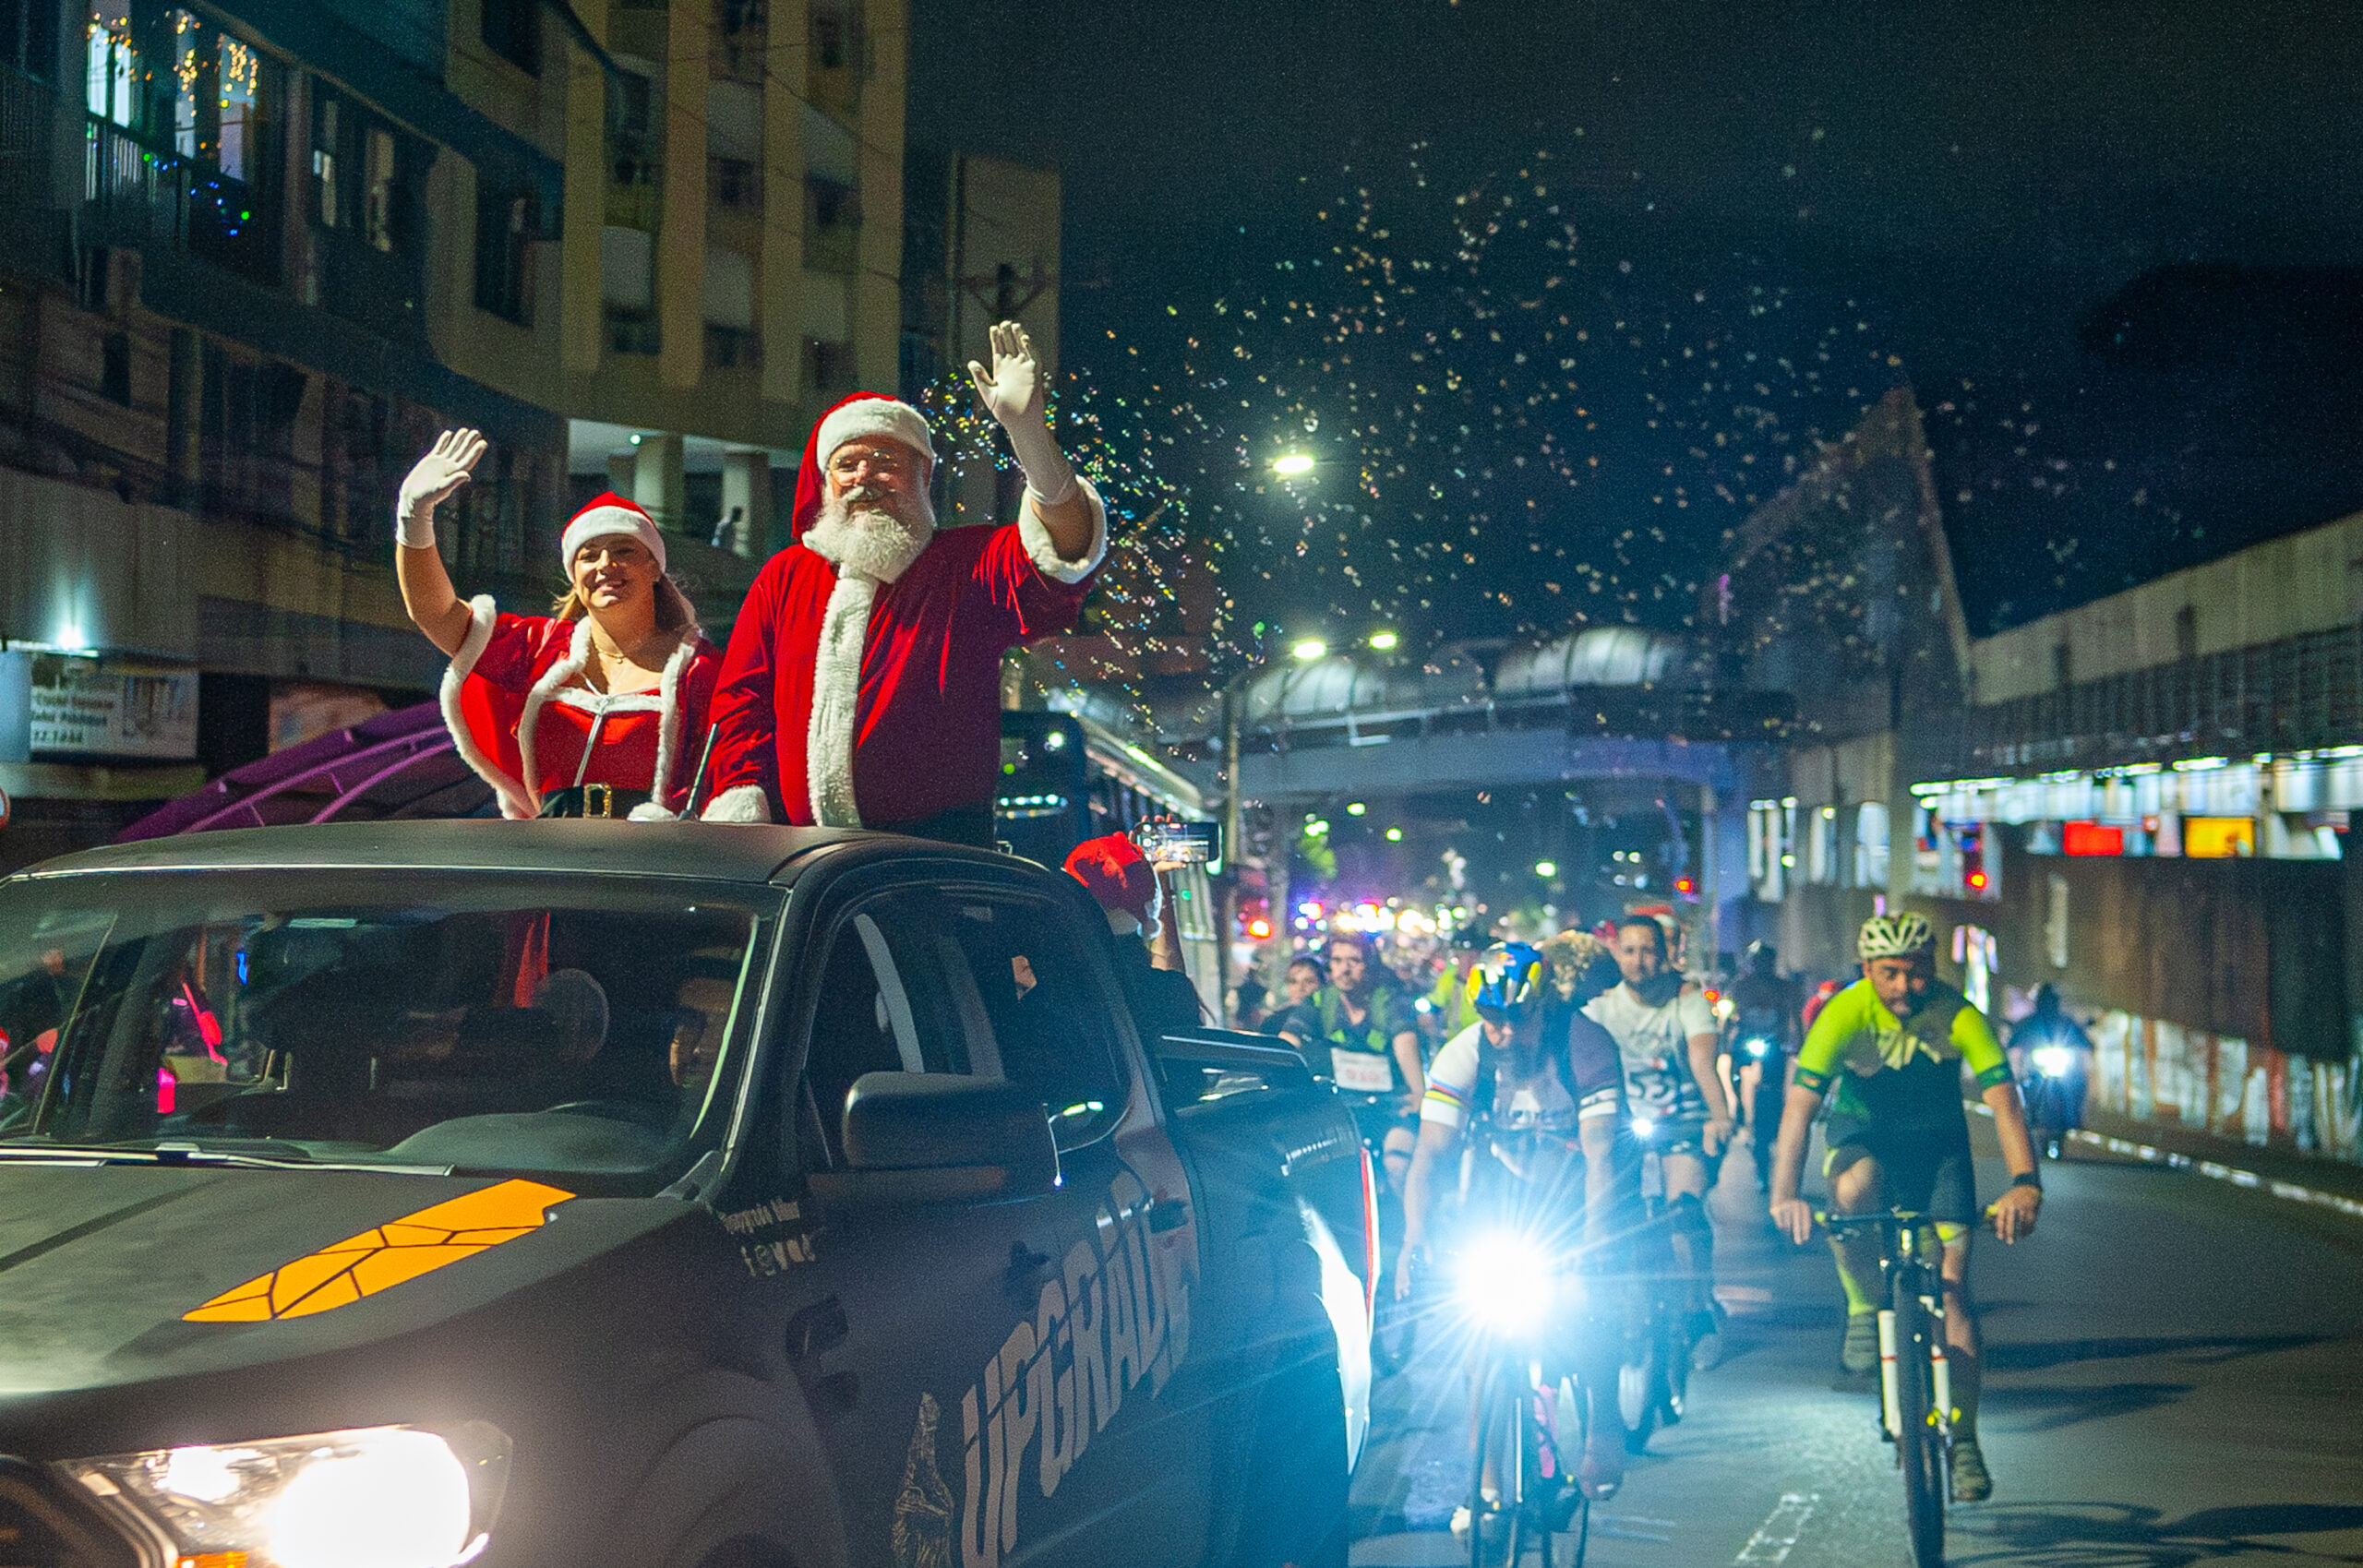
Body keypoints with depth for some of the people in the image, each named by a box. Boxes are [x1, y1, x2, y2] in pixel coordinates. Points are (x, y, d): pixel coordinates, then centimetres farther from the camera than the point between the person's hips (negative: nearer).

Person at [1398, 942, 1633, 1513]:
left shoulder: (1585, 1045, -27)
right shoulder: (1463, 1055, -21)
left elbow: (1601, 1153, -33)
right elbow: (1431, 1154, -25)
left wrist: (1595, 1246, -45)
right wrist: (1415, 1240, -41)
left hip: (1577, 1183, -2)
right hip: (1502, 1183, 2)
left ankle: (1603, 1423, 5)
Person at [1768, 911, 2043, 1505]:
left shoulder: (1959, 1017, -25)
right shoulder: (1844, 1014, -27)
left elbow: (2003, 1101, -32)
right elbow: (1799, 1107, -32)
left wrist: (2025, 1184, -48)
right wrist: (1784, 1195, -45)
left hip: (1937, 1138, 1)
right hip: (1861, 1131, -1)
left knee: (1952, 1287, -10)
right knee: (1853, 1190, -37)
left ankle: (1964, 1441, -4)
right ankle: (1864, 1308, -12)